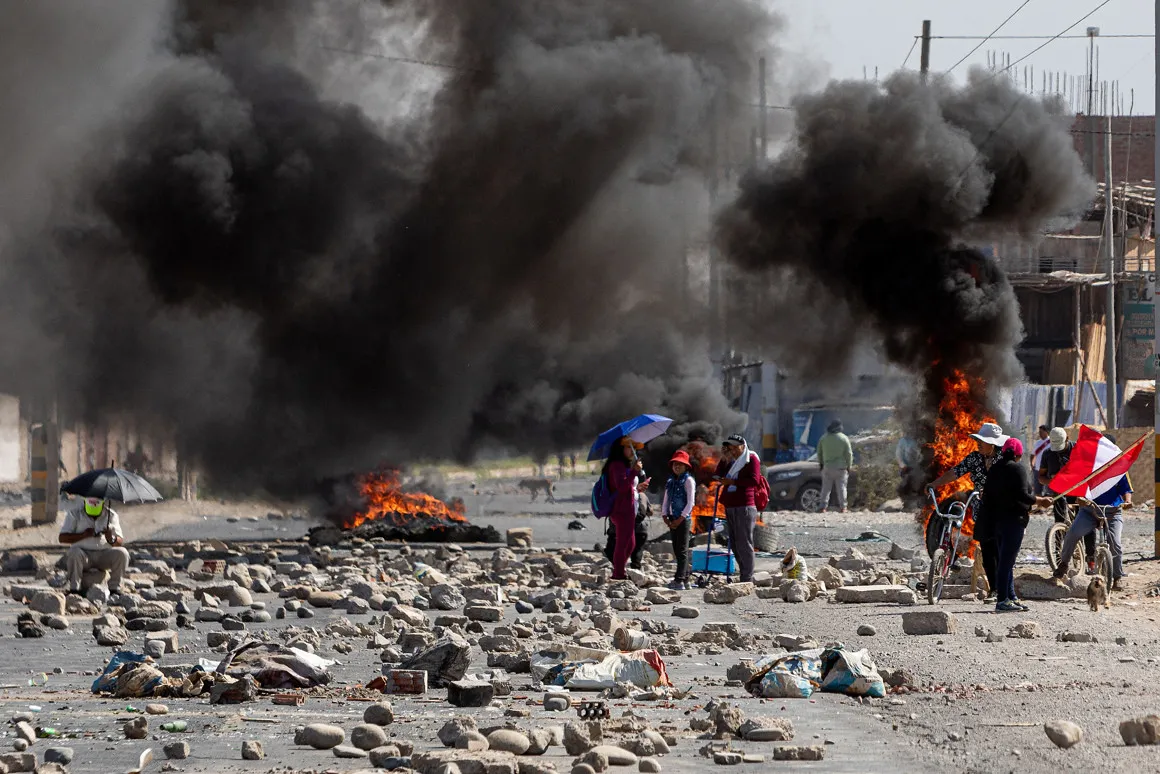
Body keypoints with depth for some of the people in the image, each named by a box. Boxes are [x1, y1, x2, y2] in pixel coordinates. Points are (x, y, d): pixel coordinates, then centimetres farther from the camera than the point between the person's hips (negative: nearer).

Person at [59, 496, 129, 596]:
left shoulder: (111, 515, 6)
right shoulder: (75, 514, 3)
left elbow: (120, 542, 0)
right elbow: (62, 538, -5)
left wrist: (112, 539, -26)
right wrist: (83, 535, -19)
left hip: (104, 555, 2)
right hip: (83, 553, -2)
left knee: (122, 553, -26)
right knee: (74, 553, -35)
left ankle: (114, 589, -18)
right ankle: (74, 589, -28)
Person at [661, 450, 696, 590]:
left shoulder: (688, 480, -5)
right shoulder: (670, 481, 14)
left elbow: (690, 502, -10)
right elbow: (666, 500, 15)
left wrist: (680, 519, -14)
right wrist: (665, 517, 1)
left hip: (684, 519, -7)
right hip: (673, 519, 7)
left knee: (682, 550, -8)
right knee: (677, 550, 8)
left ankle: (679, 581, -11)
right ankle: (685, 580, 14)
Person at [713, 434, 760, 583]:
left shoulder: (751, 459, -1)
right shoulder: (731, 461, 20)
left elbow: (753, 480, -12)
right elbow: (719, 475, 14)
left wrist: (732, 481, -14)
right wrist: (723, 459, 6)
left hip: (744, 507, -8)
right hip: (730, 508, 8)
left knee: (744, 543, -10)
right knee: (734, 543, 7)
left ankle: (747, 579, -10)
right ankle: (744, 576, 11)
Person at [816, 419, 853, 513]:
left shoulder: (823, 438, 4)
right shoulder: (844, 439, -5)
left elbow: (819, 453, 11)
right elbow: (849, 454, -3)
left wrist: (821, 463, 22)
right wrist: (849, 466, 6)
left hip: (827, 467, 2)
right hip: (840, 467, -2)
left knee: (826, 488, 6)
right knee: (841, 488, 3)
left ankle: (824, 507, 2)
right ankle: (842, 507, 1)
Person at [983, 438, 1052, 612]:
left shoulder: (994, 469, 13)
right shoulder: (1019, 469, -10)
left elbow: (986, 496, 15)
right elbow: (1022, 495, -19)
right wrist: (1040, 501, -7)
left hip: (996, 518, 8)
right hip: (1013, 519, -8)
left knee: (1005, 559, 13)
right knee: (1007, 560, -8)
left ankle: (1010, 597, 16)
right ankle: (1002, 600, -8)